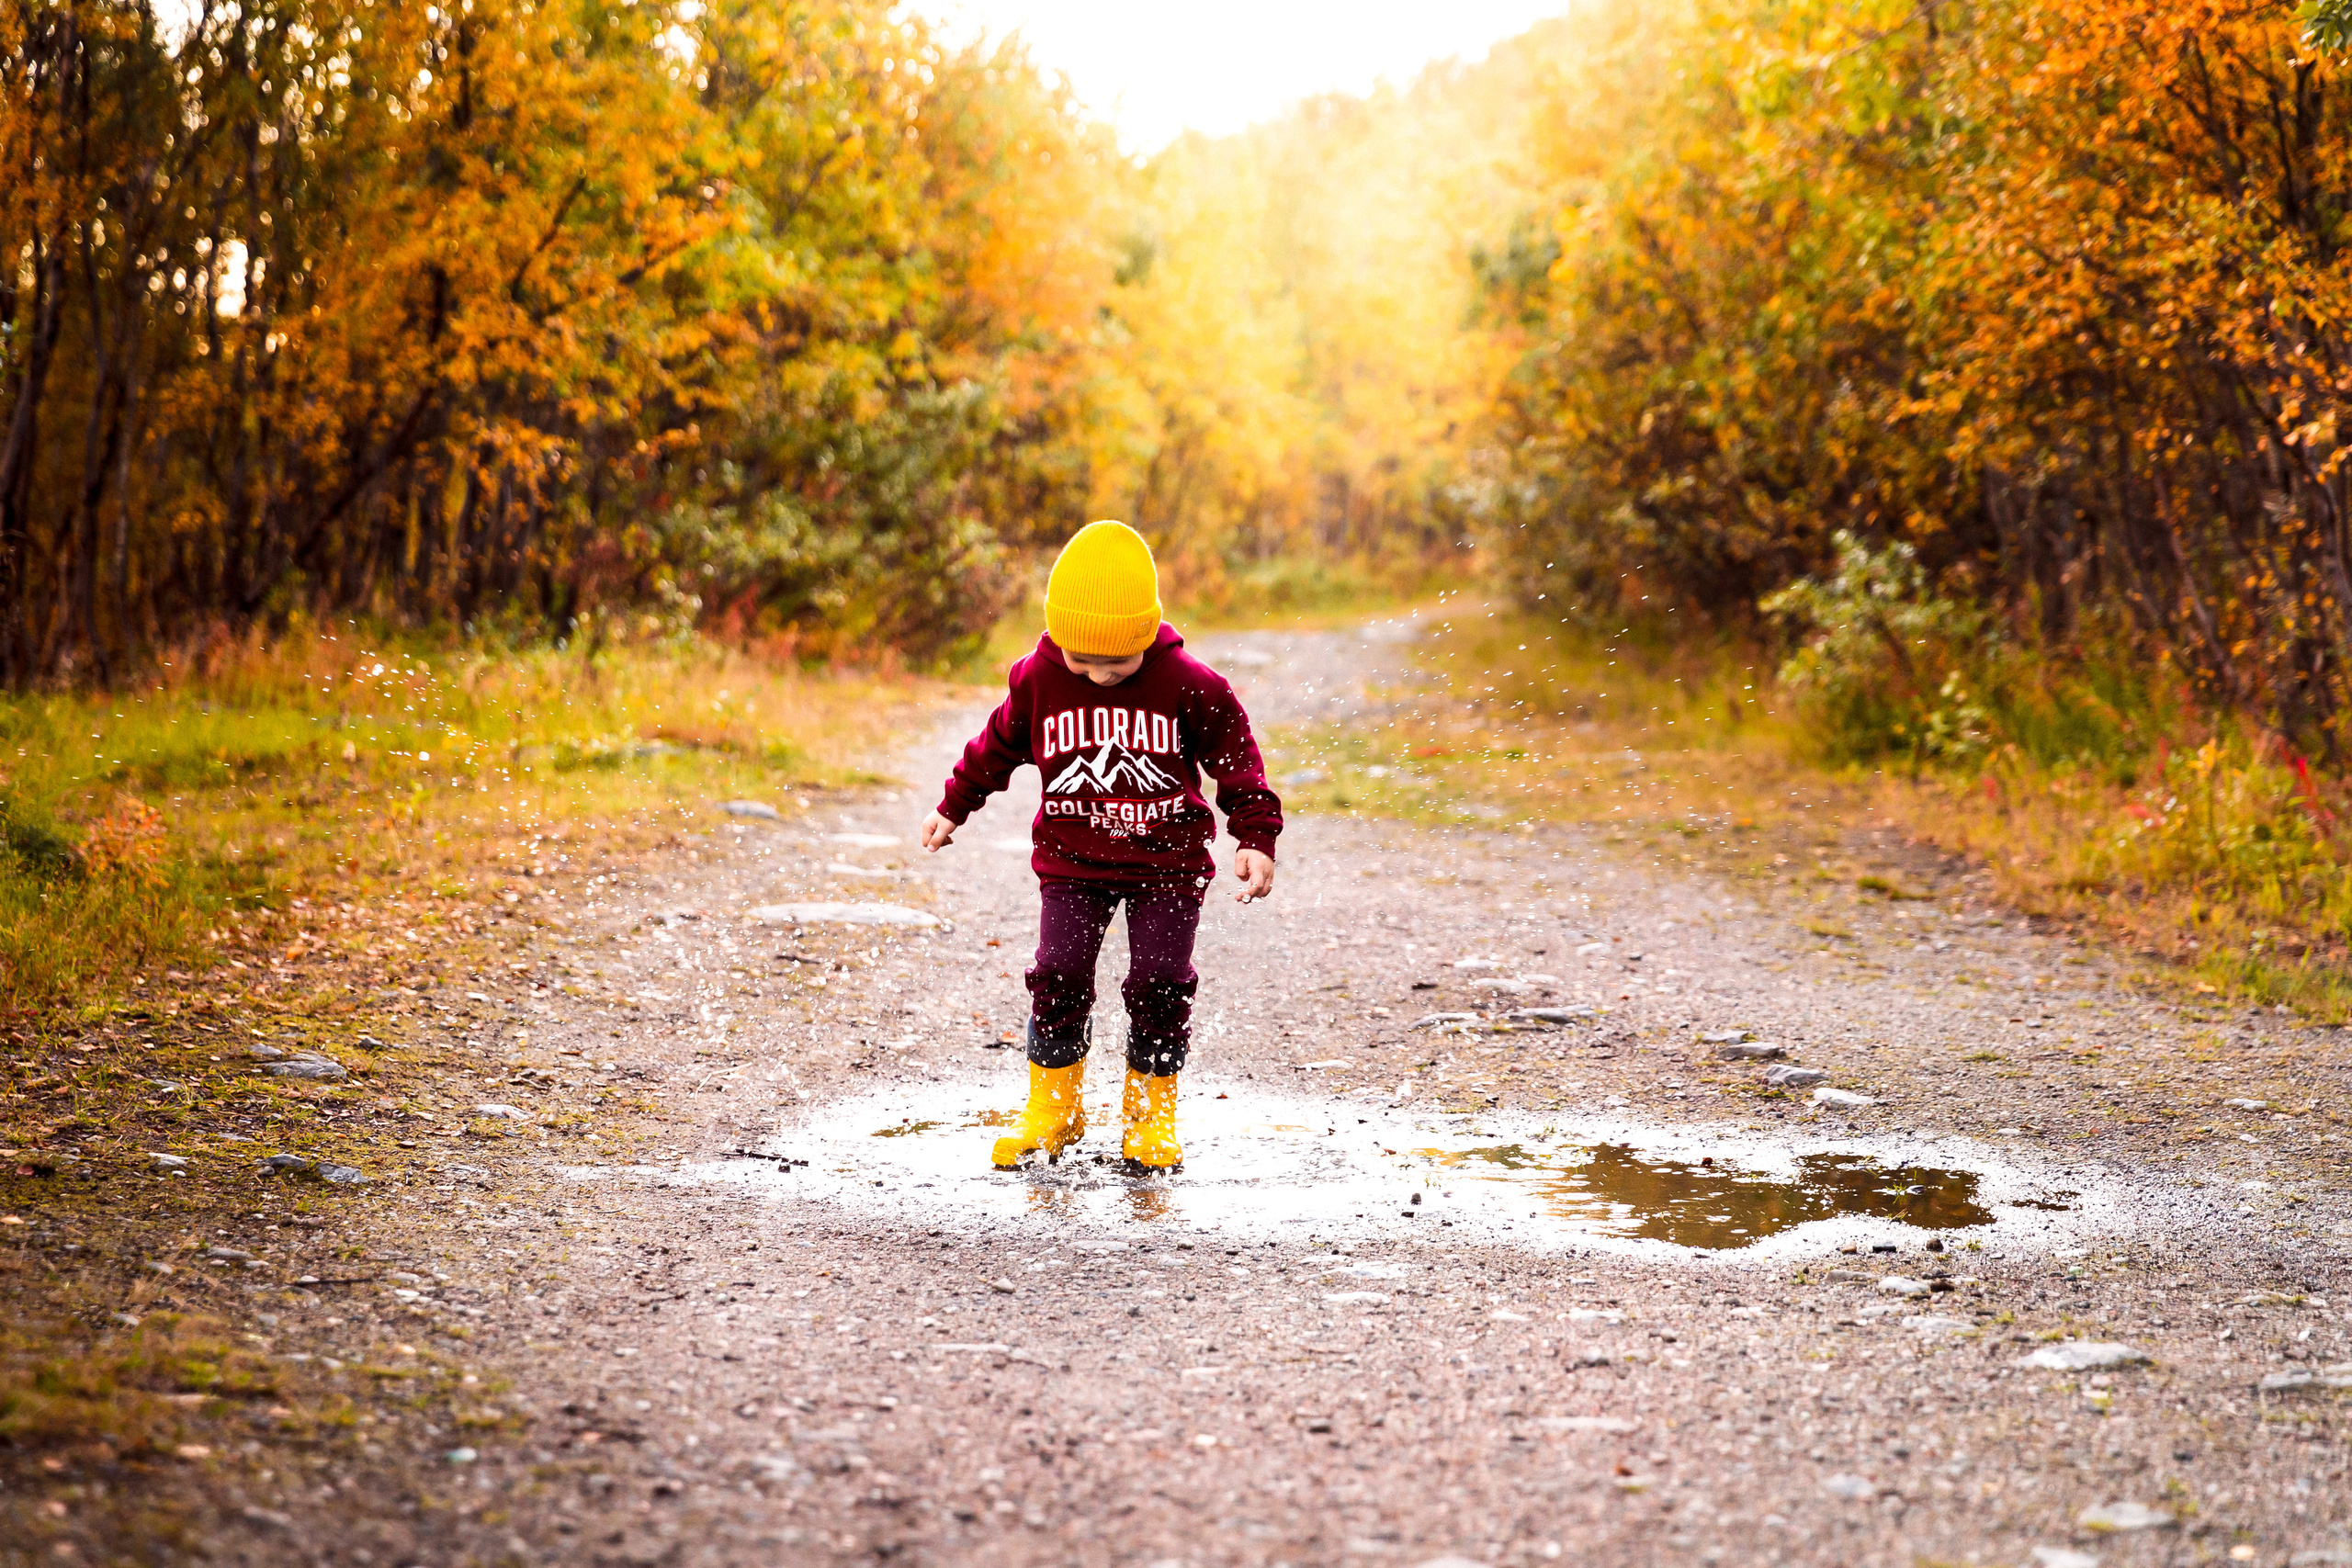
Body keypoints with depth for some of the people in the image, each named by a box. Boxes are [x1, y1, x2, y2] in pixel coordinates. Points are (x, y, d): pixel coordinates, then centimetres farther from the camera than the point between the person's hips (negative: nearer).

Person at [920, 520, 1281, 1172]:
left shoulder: (1188, 683, -13)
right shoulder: (1037, 678, -7)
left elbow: (1235, 754, -2)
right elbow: (999, 743, 11)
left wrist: (1256, 837, -7)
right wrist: (954, 806, 19)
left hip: (1168, 857, -2)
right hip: (1071, 859, 2)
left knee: (1160, 982, -6)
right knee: (1059, 974, -7)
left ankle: (1151, 1111, 13)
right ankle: (1052, 1107, 12)